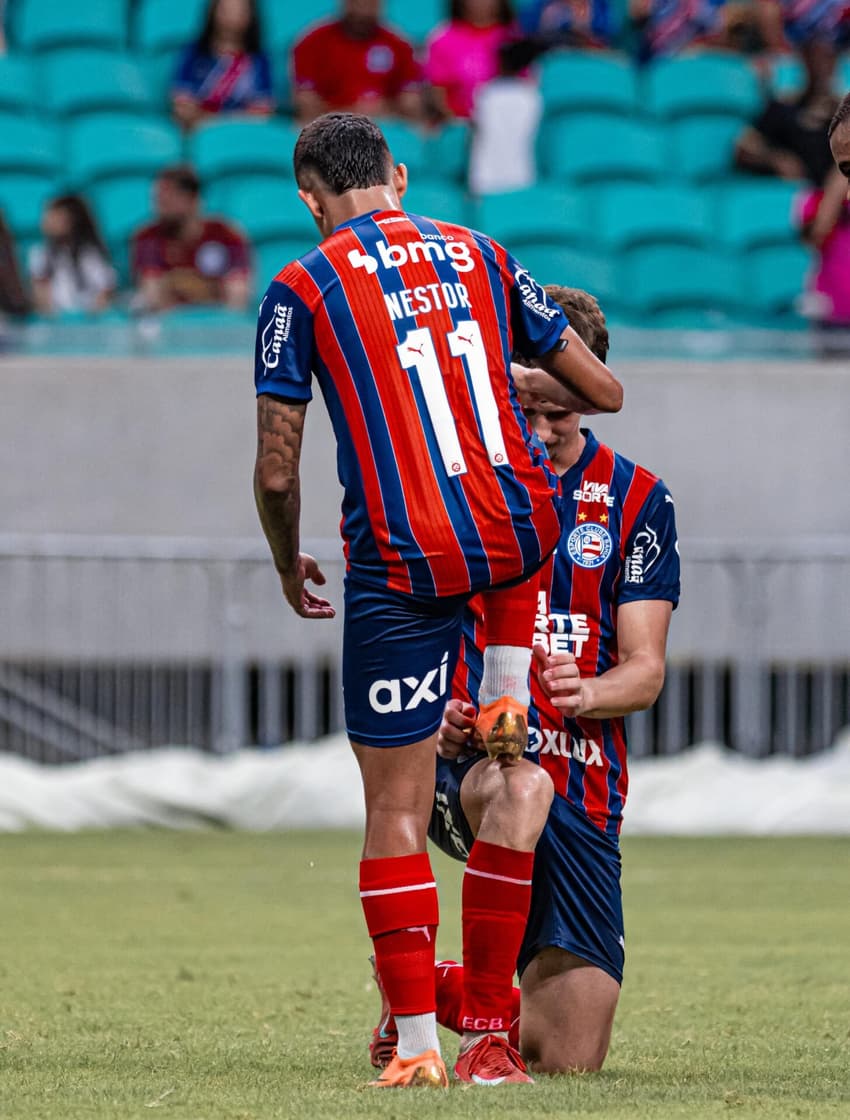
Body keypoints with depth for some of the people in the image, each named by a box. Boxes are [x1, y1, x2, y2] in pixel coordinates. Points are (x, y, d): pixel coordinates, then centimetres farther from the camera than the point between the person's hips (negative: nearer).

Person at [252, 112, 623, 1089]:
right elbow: (603, 393, 16)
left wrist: (288, 566, 17)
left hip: (401, 563, -3)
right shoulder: (481, 257, 10)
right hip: (520, 534, 3)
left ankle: (415, 1043, 2)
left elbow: (276, 471, -2)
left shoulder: (301, 288, -1)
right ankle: (506, 701, 31)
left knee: (395, 809, 4)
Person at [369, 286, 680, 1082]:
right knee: (521, 785, -43)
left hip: (584, 784, 2)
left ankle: (426, 988, 28)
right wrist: (433, 711, -13)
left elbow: (645, 670, 4)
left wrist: (587, 693, -19)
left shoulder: (636, 501, 7)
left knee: (570, 1059, -3)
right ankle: (484, 1025, -30)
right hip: (462, 755, -2)